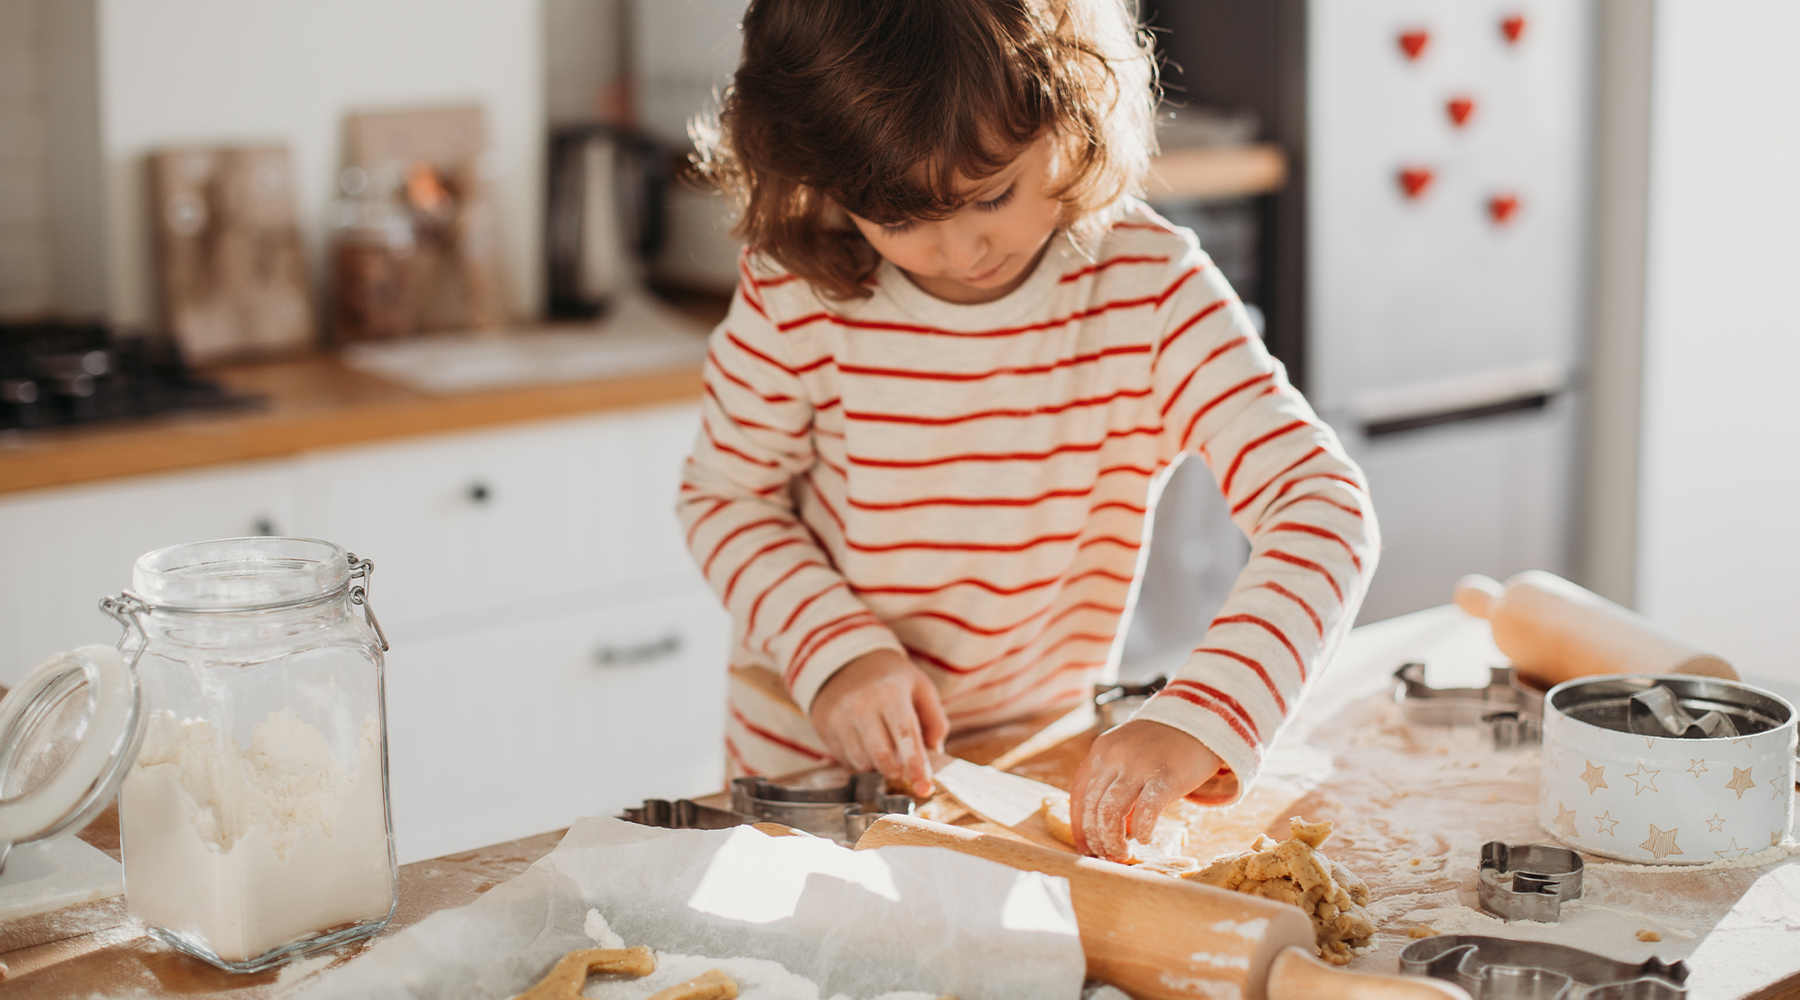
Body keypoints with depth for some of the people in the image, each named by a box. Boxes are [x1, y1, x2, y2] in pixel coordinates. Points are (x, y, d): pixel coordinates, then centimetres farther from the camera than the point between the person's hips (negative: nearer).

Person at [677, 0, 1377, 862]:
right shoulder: (798, 293, -15)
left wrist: (1198, 721, -40)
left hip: (1047, 760, 1)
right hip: (813, 763, 0)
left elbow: (1321, 503, -26)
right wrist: (833, 653, -19)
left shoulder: (1147, 290, -18)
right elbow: (725, 496, -1)